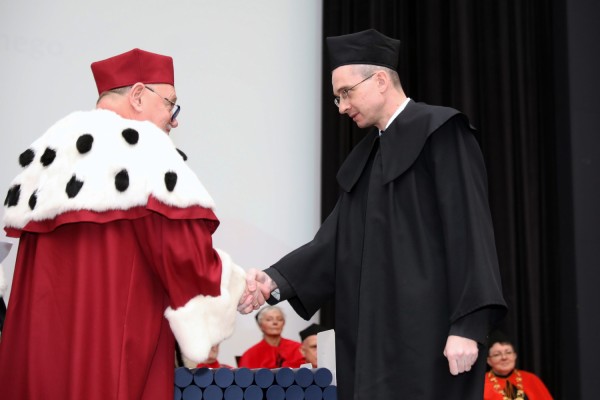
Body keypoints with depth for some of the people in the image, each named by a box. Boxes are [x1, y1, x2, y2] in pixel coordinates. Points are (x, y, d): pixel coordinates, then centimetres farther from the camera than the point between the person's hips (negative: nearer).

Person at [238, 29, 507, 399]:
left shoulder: (440, 132, -5)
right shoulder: (366, 155, 18)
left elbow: (469, 232, -13)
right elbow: (337, 240, 9)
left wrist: (467, 326, -19)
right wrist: (276, 280, -6)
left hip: (427, 335, -7)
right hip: (376, 335, 7)